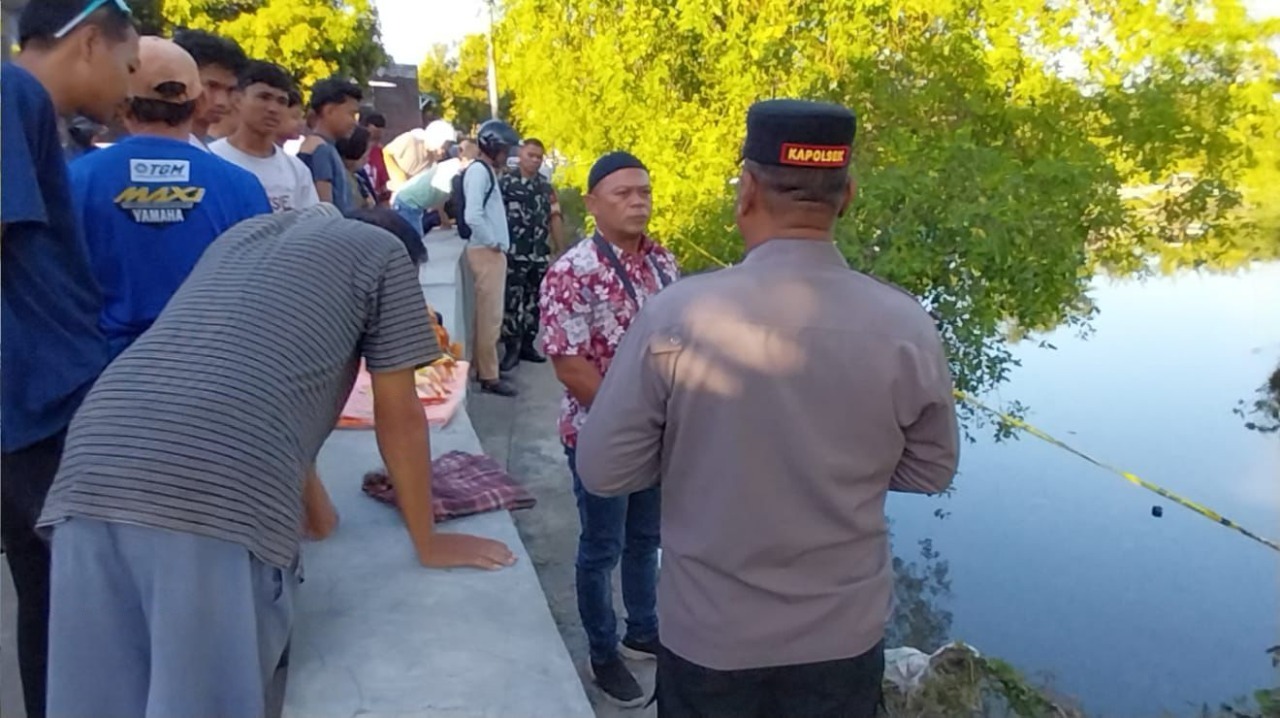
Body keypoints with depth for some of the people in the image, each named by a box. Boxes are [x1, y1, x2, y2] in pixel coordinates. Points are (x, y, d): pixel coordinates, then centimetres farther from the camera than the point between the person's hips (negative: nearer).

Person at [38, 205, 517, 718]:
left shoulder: (247, 232, 34)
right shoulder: (384, 251, 15)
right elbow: (399, 416, 15)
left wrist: (314, 510, 52)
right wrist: (428, 542, 27)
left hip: (94, 468, 7)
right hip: (219, 494, -7)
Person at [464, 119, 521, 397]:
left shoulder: (487, 171, 17)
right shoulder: (478, 170, -13)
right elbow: (473, 216, -24)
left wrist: (499, 244, 8)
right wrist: (494, 243, -14)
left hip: (493, 252, 10)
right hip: (486, 252, -10)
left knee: (487, 314, 15)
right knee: (491, 315, -7)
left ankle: (484, 367, 23)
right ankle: (489, 376, -2)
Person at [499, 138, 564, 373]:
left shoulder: (546, 186, 13)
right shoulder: (505, 182, -2)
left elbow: (554, 216, 14)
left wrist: (558, 248, 11)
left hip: (540, 253, 5)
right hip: (514, 253, -5)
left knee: (534, 300, 9)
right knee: (512, 300, -5)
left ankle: (527, 344, 19)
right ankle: (511, 348, 0)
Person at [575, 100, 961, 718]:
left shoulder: (675, 315, -21)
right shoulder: (906, 326, -16)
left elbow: (604, 471, -12)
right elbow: (930, 472, 0)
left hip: (709, 634, -1)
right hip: (845, 633, 2)